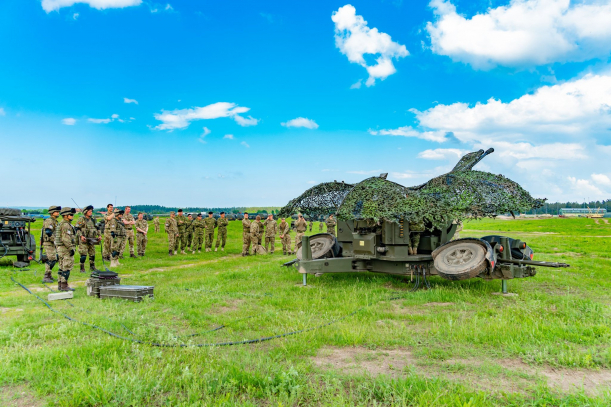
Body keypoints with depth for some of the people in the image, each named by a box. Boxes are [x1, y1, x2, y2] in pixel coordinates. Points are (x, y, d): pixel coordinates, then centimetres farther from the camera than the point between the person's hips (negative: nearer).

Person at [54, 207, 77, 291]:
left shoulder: (61, 224, 18)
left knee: (62, 268, 14)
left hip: (61, 248, 11)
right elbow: (66, 239, -24)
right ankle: (64, 286, -5)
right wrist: (71, 249, -21)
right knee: (67, 268, -7)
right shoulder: (66, 225, -16)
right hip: (66, 249, -11)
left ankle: (60, 285, 18)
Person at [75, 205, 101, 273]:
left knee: (92, 254, 11)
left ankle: (92, 267, 22)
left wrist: (99, 235, 12)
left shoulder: (92, 220, 15)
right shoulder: (81, 219, -5)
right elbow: (76, 228, -11)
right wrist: (81, 236, -21)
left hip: (92, 240, 7)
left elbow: (96, 228, 24)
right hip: (84, 240, -7)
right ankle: (82, 269, 0)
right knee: (83, 254, -8)